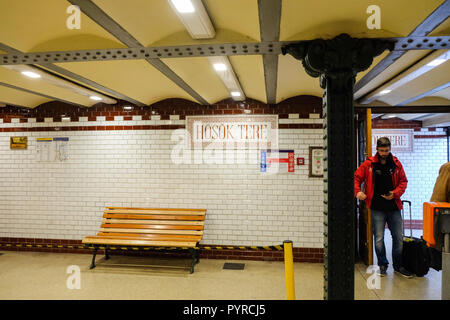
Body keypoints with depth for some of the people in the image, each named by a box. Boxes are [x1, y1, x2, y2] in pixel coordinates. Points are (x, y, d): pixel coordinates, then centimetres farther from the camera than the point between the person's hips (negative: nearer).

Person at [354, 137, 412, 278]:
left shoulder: (396, 164, 6)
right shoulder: (368, 164, -1)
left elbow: (403, 181, 10)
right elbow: (357, 177, 2)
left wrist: (395, 193, -7)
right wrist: (357, 191, -15)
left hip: (394, 207, 2)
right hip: (377, 208, -2)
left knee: (398, 238, 9)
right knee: (379, 239, 3)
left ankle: (398, 265, 27)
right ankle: (382, 265, 21)